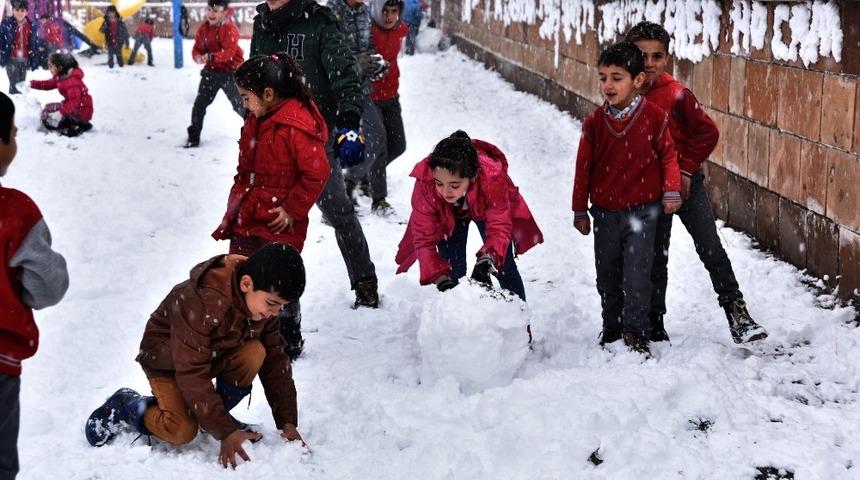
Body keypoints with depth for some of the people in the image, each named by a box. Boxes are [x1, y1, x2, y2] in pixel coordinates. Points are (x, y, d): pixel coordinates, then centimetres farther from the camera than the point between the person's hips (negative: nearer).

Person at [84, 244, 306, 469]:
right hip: (167, 359, -6)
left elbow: (275, 359, -9)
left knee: (255, 353, -24)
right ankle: (125, 406, 1)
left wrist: (287, 421, -16)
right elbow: (192, 373, -37)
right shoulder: (199, 302, -38)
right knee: (182, 431, -26)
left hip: (217, 353, 6)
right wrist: (224, 432, -38)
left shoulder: (263, 298, -17)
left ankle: (220, 413, -2)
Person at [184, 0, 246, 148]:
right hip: (210, 71, 6)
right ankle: (193, 137, 16)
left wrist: (211, 56, -39)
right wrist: (198, 57, -22)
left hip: (229, 71, -6)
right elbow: (197, 48, 2)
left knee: (240, 105, -3)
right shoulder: (203, 29, 1)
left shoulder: (230, 29, -18)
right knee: (200, 103, 6)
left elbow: (229, 52, -27)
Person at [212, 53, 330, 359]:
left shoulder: (296, 127, -20)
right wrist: (232, 213, 16)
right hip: (246, 220, 8)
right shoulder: (255, 121, 9)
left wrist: (292, 210, -15)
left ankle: (290, 343, 23)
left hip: (278, 225, -8)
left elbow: (317, 173, -20)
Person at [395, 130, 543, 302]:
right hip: (448, 217, 0)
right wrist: (441, 279, -47)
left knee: (504, 267, 7)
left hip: (486, 211, 0)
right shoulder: (425, 183, -42)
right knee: (452, 267, -9)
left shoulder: (493, 178, -45)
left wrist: (486, 260, -56)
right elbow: (424, 238, -35)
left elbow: (499, 228, -37)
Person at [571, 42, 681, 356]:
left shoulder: (654, 117, -8)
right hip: (605, 211, 3)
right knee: (607, 276, 12)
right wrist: (580, 211, 8)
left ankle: (636, 333, 1)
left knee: (637, 275, -8)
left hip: (642, 209, -3)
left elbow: (668, 155, 4)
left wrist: (671, 191, -6)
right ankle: (612, 328, 28)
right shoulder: (595, 122, -3)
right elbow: (584, 167, 4)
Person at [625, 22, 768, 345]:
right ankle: (655, 327, 23)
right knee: (655, 259, 12)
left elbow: (708, 133, -6)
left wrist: (687, 168, -9)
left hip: (685, 182, -2)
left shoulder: (677, 94, -12)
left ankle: (738, 316, -3)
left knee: (711, 249, -7)